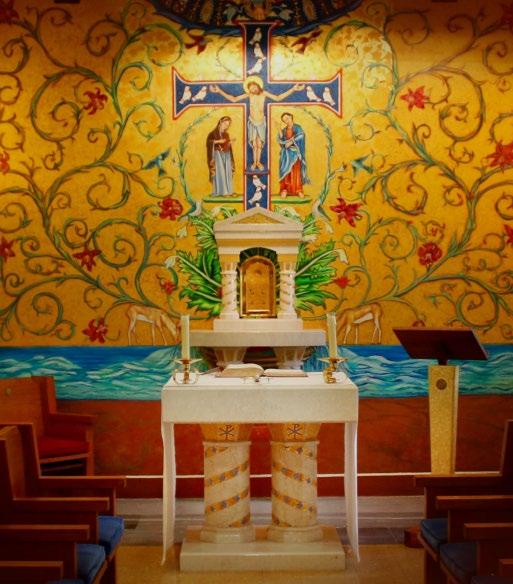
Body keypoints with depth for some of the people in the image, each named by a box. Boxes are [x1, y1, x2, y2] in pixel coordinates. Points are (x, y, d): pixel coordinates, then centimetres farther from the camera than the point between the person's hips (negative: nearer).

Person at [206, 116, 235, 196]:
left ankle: (228, 191, 4)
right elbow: (208, 141, -15)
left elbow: (228, 146, 16)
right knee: (220, 172, -12)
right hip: (218, 154, -6)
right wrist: (218, 141, -19)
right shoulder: (214, 133, -2)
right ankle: (220, 191, -13)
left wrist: (230, 141, -2)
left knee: (228, 172, 2)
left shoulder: (226, 134, 15)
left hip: (226, 155, 6)